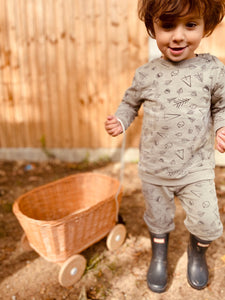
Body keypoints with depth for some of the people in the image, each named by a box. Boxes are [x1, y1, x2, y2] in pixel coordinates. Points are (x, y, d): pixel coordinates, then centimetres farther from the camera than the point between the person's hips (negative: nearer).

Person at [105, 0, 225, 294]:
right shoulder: (145, 74, -8)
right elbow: (130, 102, 8)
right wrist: (120, 120, -11)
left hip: (196, 169, 0)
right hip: (154, 170, 1)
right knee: (158, 220, 19)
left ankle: (197, 253, 42)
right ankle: (159, 258, 50)